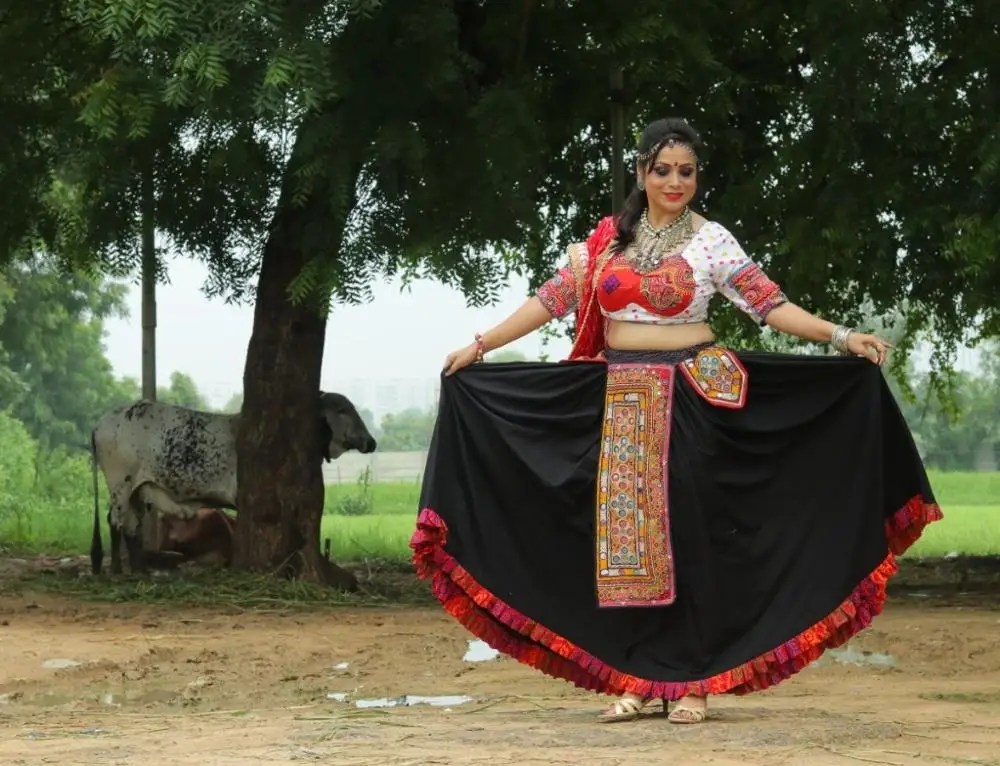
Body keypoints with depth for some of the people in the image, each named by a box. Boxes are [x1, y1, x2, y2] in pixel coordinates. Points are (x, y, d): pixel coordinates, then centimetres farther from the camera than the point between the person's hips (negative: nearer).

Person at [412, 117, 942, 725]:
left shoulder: (711, 240, 0)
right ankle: (634, 679, 8)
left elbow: (769, 304, -7)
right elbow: (553, 300, 8)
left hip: (691, 401, -3)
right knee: (624, 535, 2)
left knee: (686, 533, -3)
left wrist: (840, 338, -18)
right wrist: (480, 346, 4)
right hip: (622, 402, 3)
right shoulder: (607, 240, 8)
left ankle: (691, 681, 2)